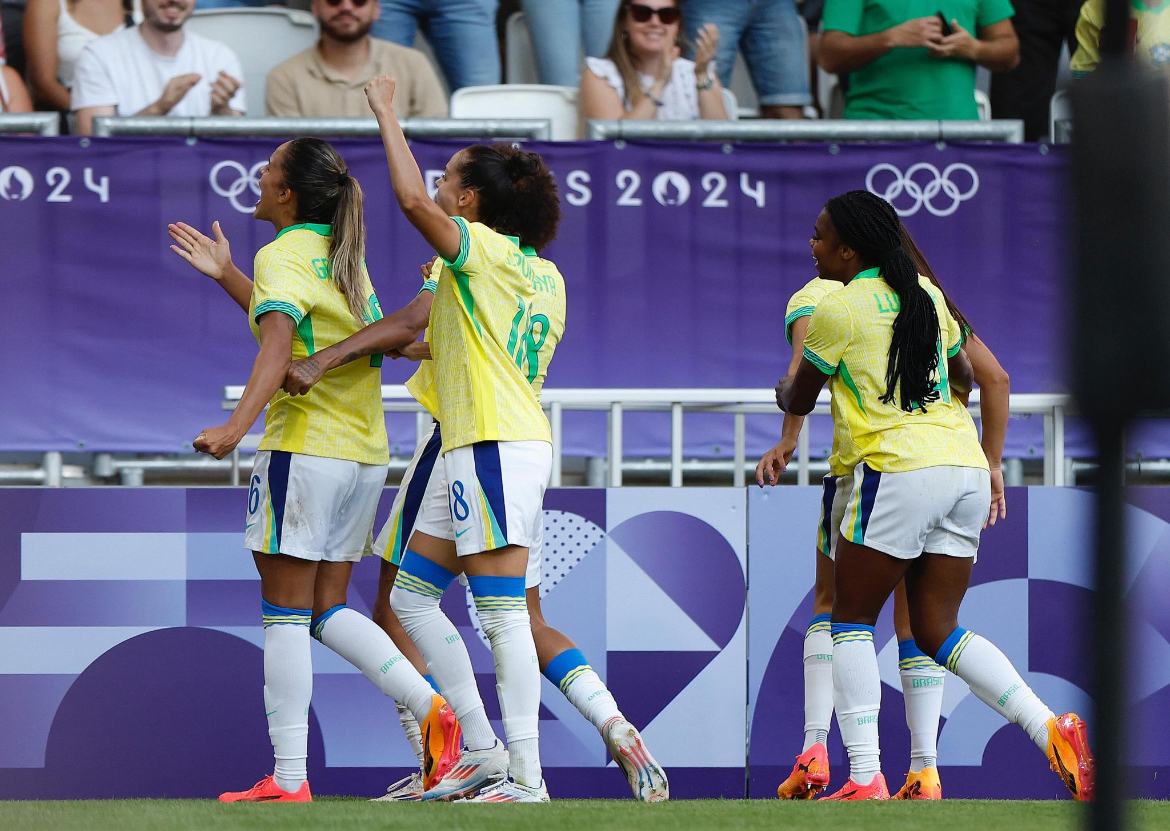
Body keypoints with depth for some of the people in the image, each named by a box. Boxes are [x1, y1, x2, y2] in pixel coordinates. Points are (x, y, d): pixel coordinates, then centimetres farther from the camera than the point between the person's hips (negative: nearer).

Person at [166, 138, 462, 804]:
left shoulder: (283, 255, -9)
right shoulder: (344, 255, 17)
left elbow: (278, 342, -26)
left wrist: (237, 425, -37)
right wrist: (226, 274, 34)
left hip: (305, 444, -8)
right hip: (365, 451, 8)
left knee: (285, 613, -4)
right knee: (328, 608, 14)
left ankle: (290, 779, -6)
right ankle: (431, 706, -3)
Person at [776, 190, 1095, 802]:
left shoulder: (836, 309, -3)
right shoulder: (926, 294, 15)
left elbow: (799, 401, 11)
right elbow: (964, 377, 29)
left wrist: (783, 391, 33)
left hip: (898, 470, -7)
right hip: (966, 468, 7)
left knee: (851, 621, 5)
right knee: (936, 632, 9)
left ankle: (864, 778, -7)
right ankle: (1053, 729, -9)